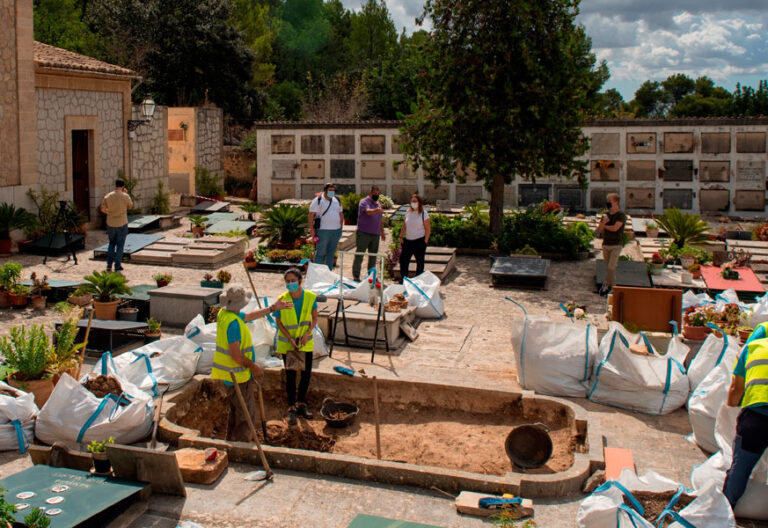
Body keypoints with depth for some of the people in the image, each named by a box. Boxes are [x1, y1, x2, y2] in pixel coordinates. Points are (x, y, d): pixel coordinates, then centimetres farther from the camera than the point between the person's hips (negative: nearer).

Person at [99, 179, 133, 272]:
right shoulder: (125, 197, -13)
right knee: (120, 245, 5)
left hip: (110, 224, 3)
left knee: (111, 243, 19)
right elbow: (130, 206, 6)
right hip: (122, 224, -3)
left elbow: (102, 209, 6)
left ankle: (109, 265, 16)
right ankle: (117, 267, 6)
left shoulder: (107, 196, -4)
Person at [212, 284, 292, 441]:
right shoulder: (233, 322, -27)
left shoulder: (224, 313, 2)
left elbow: (248, 316, 18)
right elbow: (235, 354, -28)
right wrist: (253, 366, -14)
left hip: (228, 372, 10)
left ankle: (231, 441, 35)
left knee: (236, 409, 24)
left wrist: (273, 308, 21)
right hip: (237, 375, -10)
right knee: (246, 412, 4)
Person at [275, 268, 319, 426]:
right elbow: (278, 323, -7)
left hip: (305, 342, 3)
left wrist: (307, 333, -14)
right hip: (286, 343, -2)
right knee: (290, 375, 0)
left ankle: (301, 403, 30)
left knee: (306, 374, 9)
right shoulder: (282, 300, -18)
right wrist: (290, 339, -16)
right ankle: (291, 408, 14)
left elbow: (314, 318, 0)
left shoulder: (310, 297, -13)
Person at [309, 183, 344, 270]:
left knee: (331, 253, 9)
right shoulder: (318, 200, -5)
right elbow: (311, 215, -9)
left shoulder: (337, 201, 14)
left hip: (336, 231, 6)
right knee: (320, 253, -4)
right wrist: (312, 229, -14)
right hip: (323, 231, -6)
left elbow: (341, 214, 22)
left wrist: (340, 226, 13)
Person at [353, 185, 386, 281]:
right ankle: (356, 275, 0)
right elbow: (368, 211, -28)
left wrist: (382, 232, 22)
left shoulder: (378, 204, 18)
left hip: (375, 234, 7)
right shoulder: (364, 202, -7)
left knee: (373, 256, 11)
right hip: (364, 233, -7)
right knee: (359, 255, -4)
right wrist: (376, 210, -47)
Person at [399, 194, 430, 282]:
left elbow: (427, 229, -7)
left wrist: (425, 242, -11)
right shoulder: (408, 212, 7)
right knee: (403, 259, 3)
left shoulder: (423, 214, -7)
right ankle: (404, 280, 15)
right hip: (408, 241, 5)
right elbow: (404, 226, 14)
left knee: (420, 262, 5)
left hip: (419, 241, -5)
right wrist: (401, 237, 7)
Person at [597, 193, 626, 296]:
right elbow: (599, 230, 6)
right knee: (608, 267, 10)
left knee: (611, 267, -10)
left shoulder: (621, 215, -8)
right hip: (606, 244, 6)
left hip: (616, 245, -6)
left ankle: (608, 285, 4)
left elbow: (615, 228, -20)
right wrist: (603, 223, -14)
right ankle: (612, 285, 23)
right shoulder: (606, 215, 10)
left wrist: (605, 226, -3)